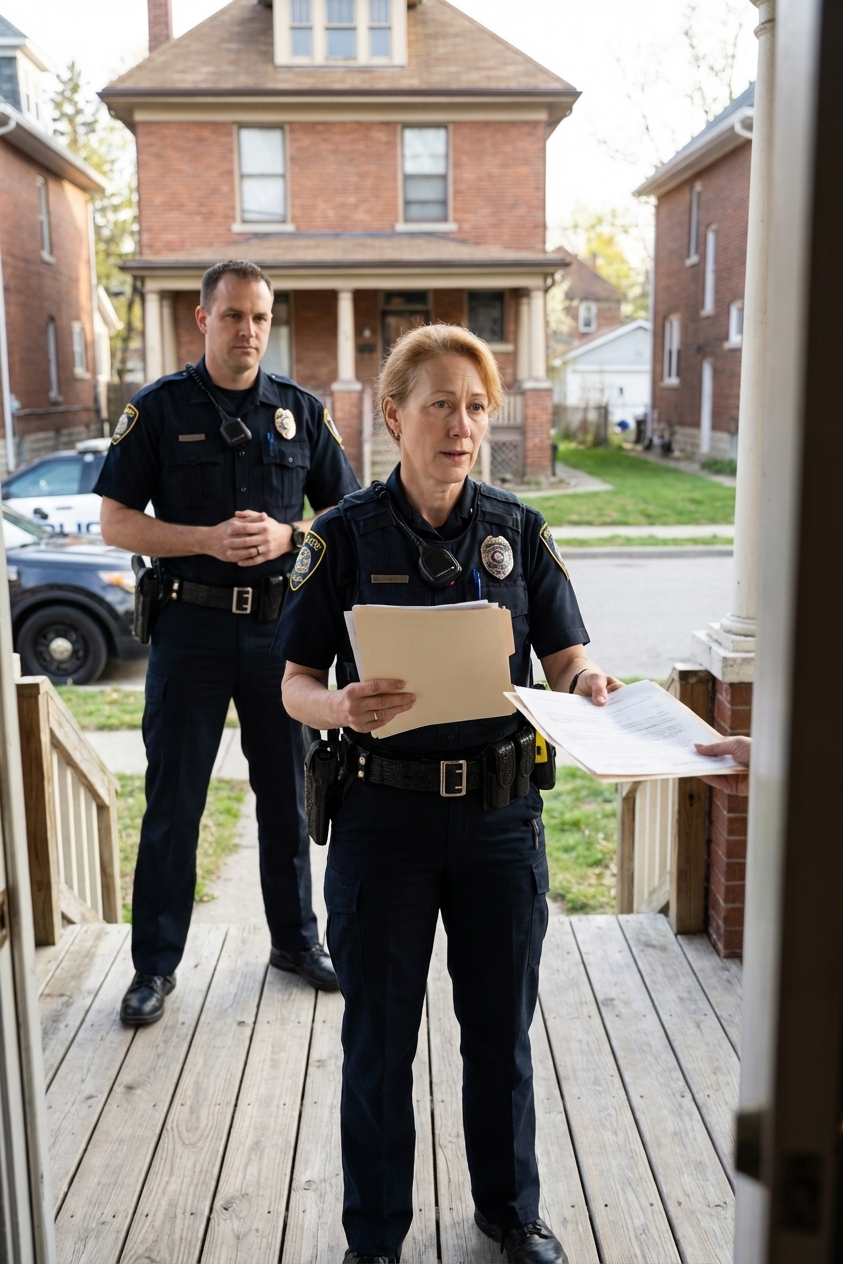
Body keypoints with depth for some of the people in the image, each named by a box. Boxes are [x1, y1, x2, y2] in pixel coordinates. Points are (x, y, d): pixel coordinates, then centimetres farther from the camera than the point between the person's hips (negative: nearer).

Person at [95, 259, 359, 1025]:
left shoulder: (302, 411, 6)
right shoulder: (160, 408, 0)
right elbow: (117, 523, -2)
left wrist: (286, 535, -11)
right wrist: (208, 540, -17)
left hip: (281, 623, 2)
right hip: (192, 624, -2)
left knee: (287, 791, 12)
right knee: (172, 799, 4)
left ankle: (296, 939, 28)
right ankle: (157, 963, 17)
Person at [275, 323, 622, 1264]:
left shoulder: (518, 532, 3)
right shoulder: (347, 536, -5)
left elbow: (567, 657, 3)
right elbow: (295, 685, -5)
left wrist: (589, 684, -20)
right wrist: (344, 708, -27)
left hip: (500, 812, 2)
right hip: (383, 814, -2)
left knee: (502, 1028, 17)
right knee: (378, 1038, 11)